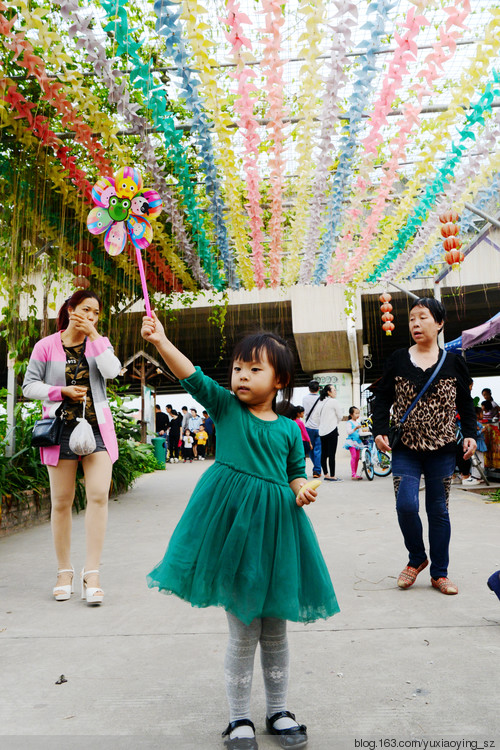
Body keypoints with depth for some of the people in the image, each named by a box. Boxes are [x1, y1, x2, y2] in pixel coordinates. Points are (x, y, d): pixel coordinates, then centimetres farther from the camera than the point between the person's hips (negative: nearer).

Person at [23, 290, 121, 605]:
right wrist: (63, 391, -9)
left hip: (97, 426, 1)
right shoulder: (47, 346, 4)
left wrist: (94, 335, -11)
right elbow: (30, 386, 5)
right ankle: (65, 571, 19)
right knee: (62, 501, 4)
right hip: (61, 427, -1)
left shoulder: (100, 342, 10)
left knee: (99, 495, -11)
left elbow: (113, 371, -9)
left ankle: (92, 572, -3)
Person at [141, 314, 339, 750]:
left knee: (275, 632, 16)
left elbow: (297, 472, 12)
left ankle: (278, 711, 38)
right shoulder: (225, 408, -3)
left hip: (275, 526, 2)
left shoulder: (289, 429, 2)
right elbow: (193, 376, -16)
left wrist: (302, 491, -10)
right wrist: (161, 341, -28)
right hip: (232, 522, -2)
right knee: (243, 634, 8)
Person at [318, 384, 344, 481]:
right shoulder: (334, 401, -6)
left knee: (324, 454, 9)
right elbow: (340, 416, -2)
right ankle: (332, 476, -2)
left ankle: (326, 475, 16)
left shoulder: (323, 402, 13)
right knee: (332, 454, -5)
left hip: (322, 431, 7)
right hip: (331, 430, -7)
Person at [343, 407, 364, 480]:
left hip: (358, 441, 7)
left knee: (357, 458, 8)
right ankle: (353, 474, -18)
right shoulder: (349, 422, -6)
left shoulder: (358, 422, 15)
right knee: (353, 456, -18)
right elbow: (349, 432, -17)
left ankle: (355, 474, 16)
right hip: (351, 441, -7)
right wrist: (355, 428, -29)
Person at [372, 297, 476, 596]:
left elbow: (465, 403, 9)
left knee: (438, 511, 8)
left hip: (442, 450, 0)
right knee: (406, 505, -11)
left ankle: (439, 573, 23)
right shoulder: (398, 360, 2)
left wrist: (470, 434, -3)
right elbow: (383, 398, 4)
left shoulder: (453, 362, 3)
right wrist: (380, 431, -8)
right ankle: (417, 559, 17)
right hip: (406, 449, 0)